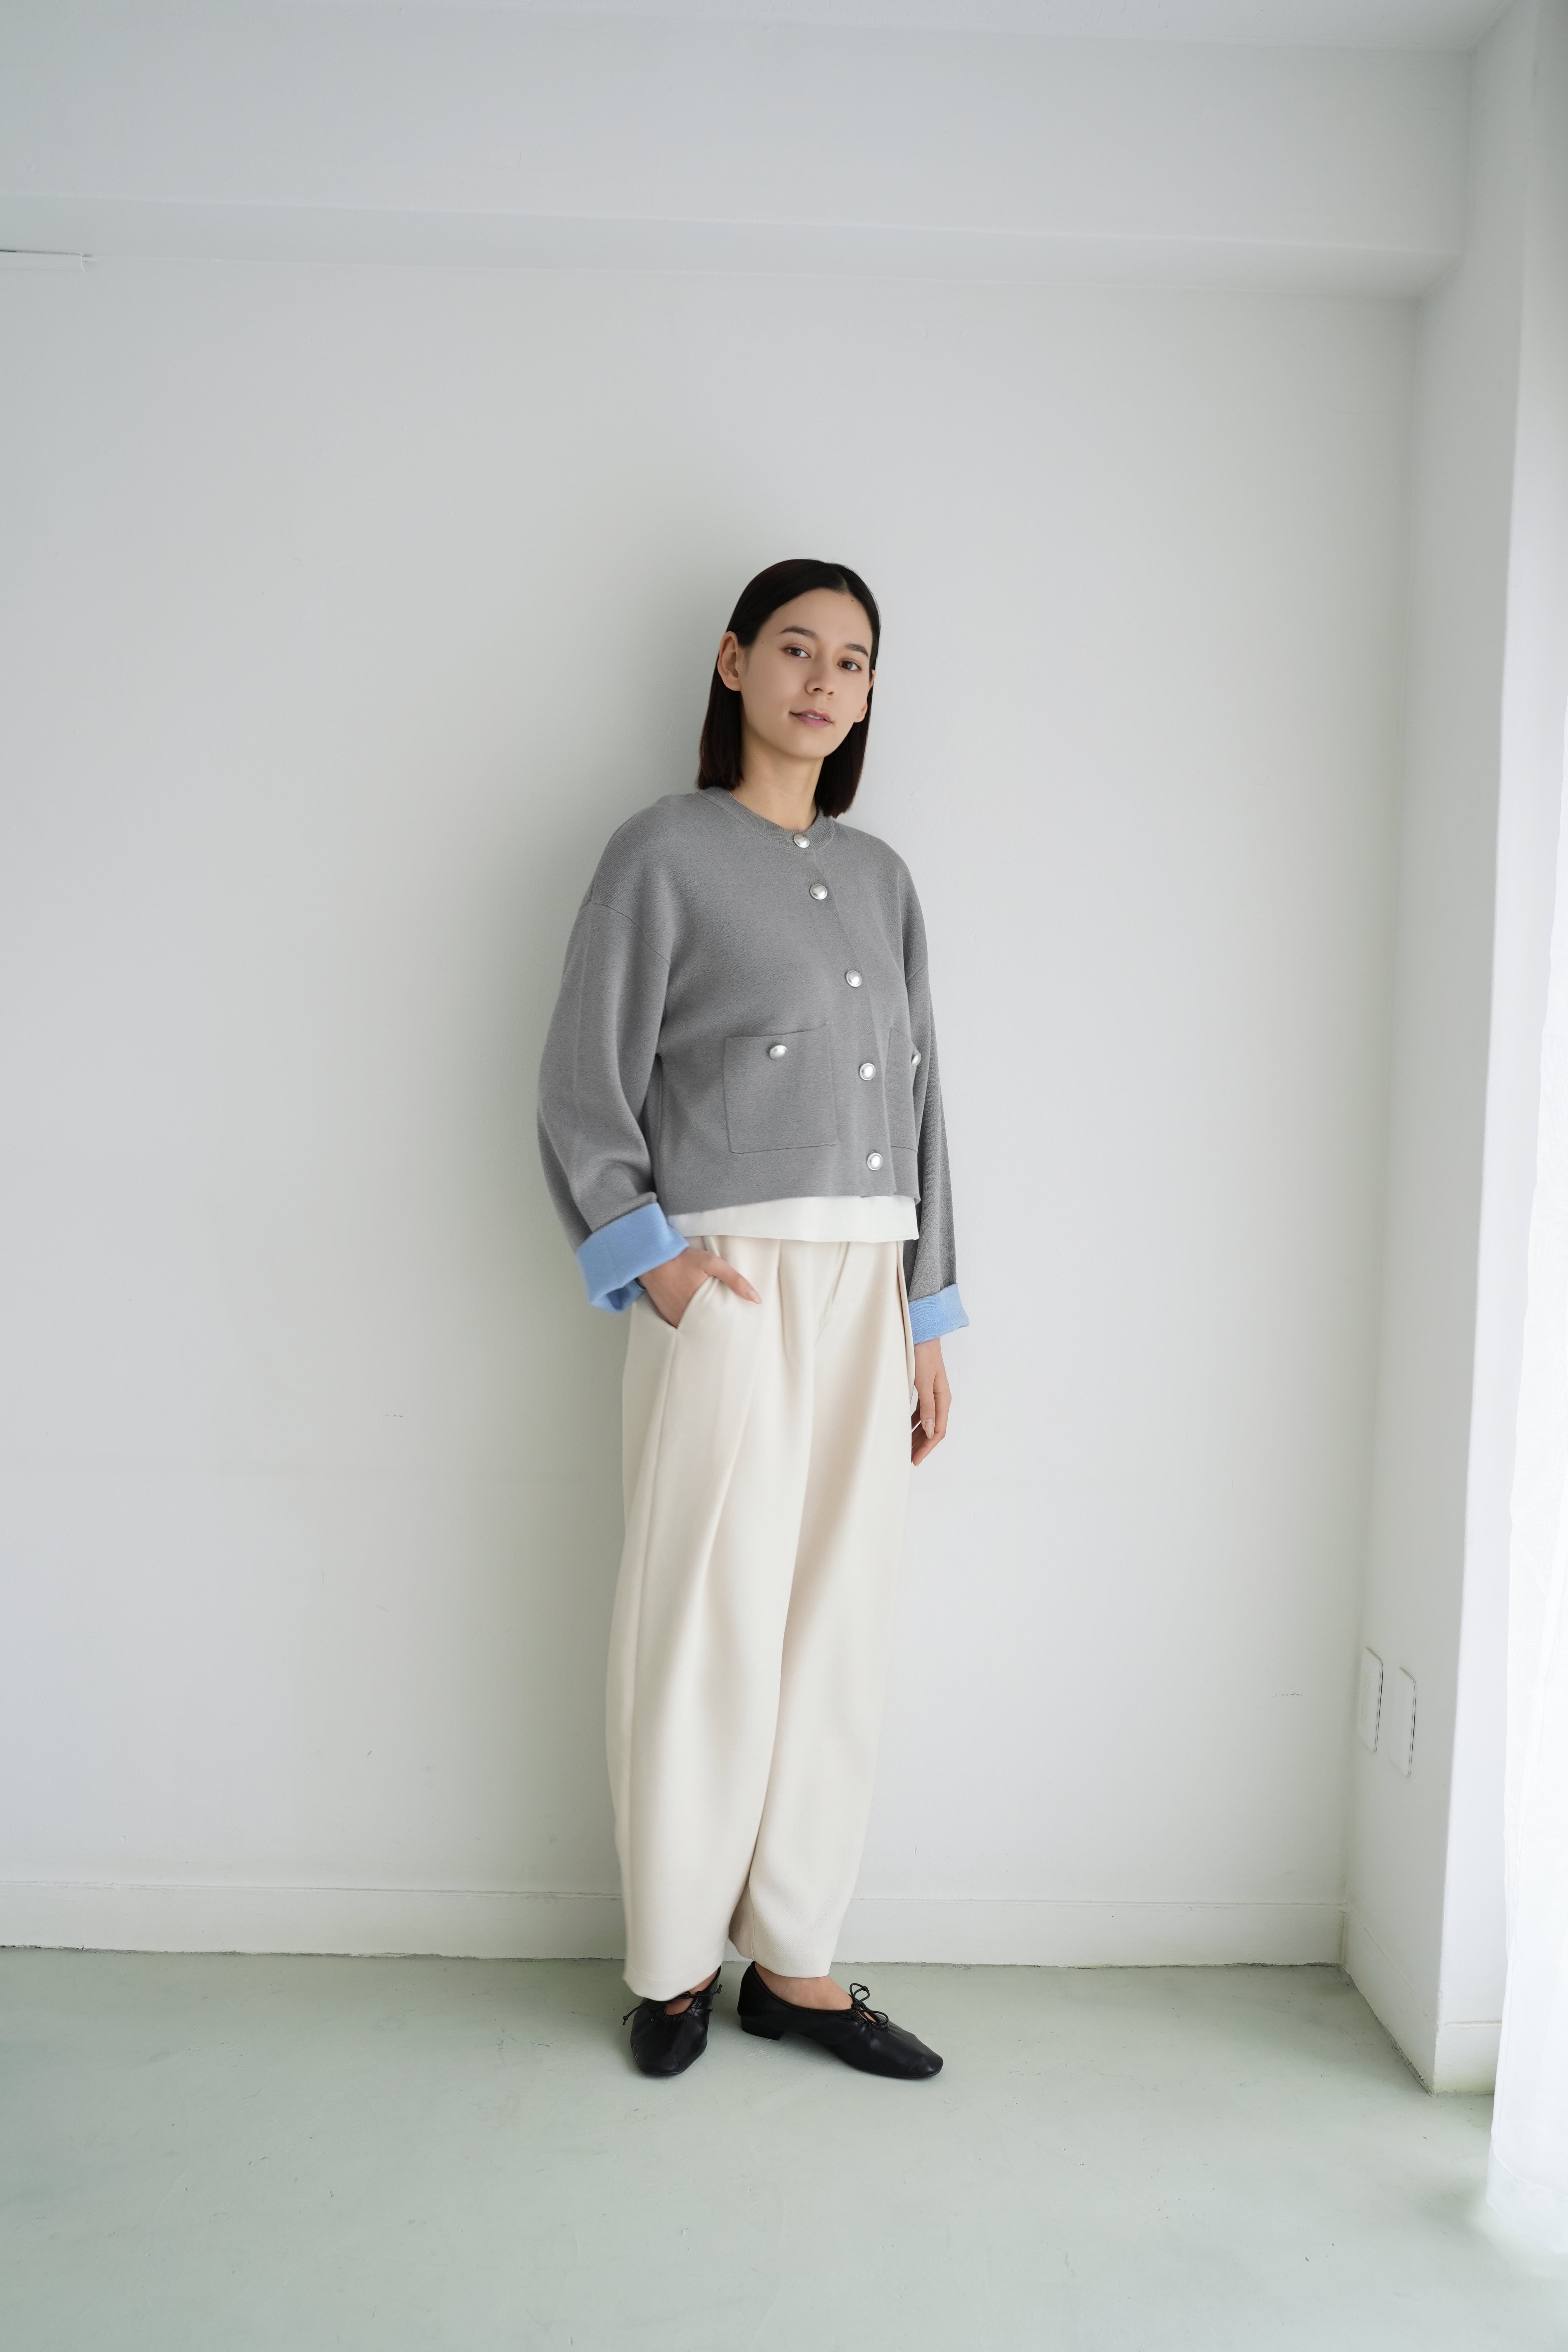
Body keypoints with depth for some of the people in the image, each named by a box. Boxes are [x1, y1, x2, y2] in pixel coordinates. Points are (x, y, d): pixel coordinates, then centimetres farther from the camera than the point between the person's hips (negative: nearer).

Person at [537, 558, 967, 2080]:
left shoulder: (880, 877, 16)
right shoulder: (666, 852, 1)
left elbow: (916, 1101, 14)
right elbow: (584, 1087, -2)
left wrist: (929, 1326, 11)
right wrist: (650, 1258, -14)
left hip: (866, 1291, 5)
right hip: (728, 1286, -5)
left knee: (837, 1627, 8)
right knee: (707, 1626, 0)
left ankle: (793, 1960, 22)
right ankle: (675, 1965, 19)